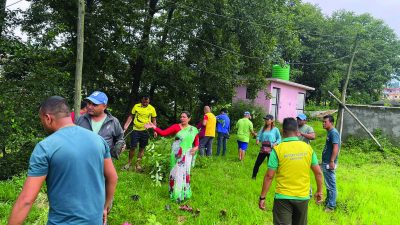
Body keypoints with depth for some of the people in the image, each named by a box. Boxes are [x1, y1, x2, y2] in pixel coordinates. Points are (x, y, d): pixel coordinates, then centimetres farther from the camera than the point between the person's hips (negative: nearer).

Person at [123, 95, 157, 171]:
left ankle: (138, 164, 21)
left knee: (142, 148, 8)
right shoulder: (136, 106, -3)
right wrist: (126, 126, -4)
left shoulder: (152, 109, -2)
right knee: (132, 147, 0)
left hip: (145, 131, 1)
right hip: (136, 130, -1)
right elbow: (131, 117, 5)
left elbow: (154, 120, 5)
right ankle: (129, 163, 17)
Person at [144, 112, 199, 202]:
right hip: (176, 154, -2)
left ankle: (184, 193, 20)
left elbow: (196, 141, 16)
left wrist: (196, 147, -4)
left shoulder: (193, 129, 5)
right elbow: (163, 133, -11)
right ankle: (175, 194, 13)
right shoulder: (176, 127, -3)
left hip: (187, 154, 2)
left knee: (185, 173, 6)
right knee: (176, 172, 1)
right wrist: (154, 127, -23)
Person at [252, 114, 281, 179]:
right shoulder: (263, 128, 10)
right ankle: (253, 176, 17)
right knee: (257, 163, 5)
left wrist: (275, 143, -15)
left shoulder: (275, 129, -2)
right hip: (263, 149, 4)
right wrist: (257, 140, -13)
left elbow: (279, 139, 3)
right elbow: (259, 136, 9)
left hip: (271, 150, -3)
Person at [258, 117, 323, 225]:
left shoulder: (277, 149, -12)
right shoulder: (308, 148, -2)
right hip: (303, 197, 4)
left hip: (283, 197, -4)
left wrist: (262, 197, -5)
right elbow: (318, 173, 3)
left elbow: (269, 176, -12)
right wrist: (319, 191, 17)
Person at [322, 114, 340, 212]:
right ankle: (328, 201, 30)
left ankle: (331, 206, 3)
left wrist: (332, 161, -26)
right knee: (328, 184, 18)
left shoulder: (334, 132, -16)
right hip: (326, 162, 10)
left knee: (331, 185, -3)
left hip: (329, 163, -10)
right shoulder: (330, 132, 14)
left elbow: (336, 148, -24)